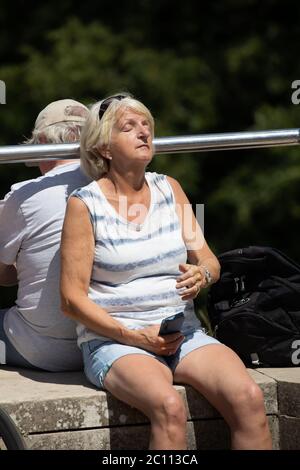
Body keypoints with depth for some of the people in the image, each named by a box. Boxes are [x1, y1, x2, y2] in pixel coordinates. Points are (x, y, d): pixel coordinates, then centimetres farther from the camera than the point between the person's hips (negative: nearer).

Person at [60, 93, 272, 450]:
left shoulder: (169, 189, 12)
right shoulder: (84, 204, -2)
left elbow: (209, 260, 14)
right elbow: (72, 299, -4)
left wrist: (201, 274, -11)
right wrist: (136, 336, -14)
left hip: (184, 333, 5)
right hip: (113, 340, -4)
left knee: (248, 397, -25)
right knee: (170, 408, -35)